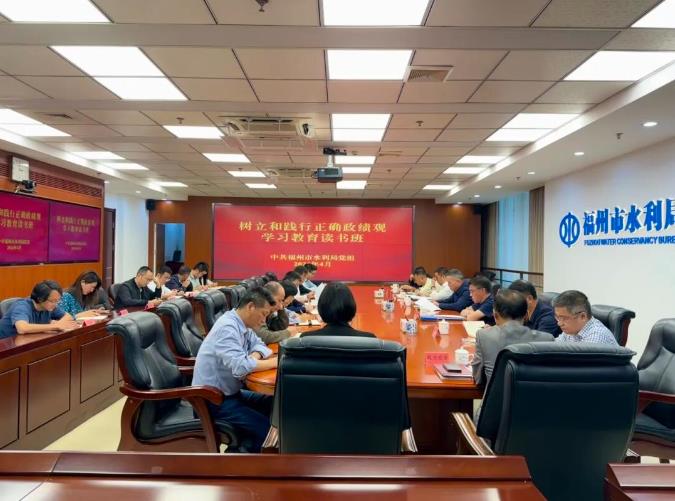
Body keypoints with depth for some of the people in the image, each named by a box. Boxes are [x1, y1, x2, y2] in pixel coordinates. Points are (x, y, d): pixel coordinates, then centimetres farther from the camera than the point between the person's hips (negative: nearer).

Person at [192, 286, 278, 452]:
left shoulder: (241, 323, 4)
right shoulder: (227, 327, -24)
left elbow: (258, 344, 13)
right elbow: (240, 367, -34)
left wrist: (255, 356, -11)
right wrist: (274, 362, -22)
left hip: (229, 392, 10)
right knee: (266, 428, -18)